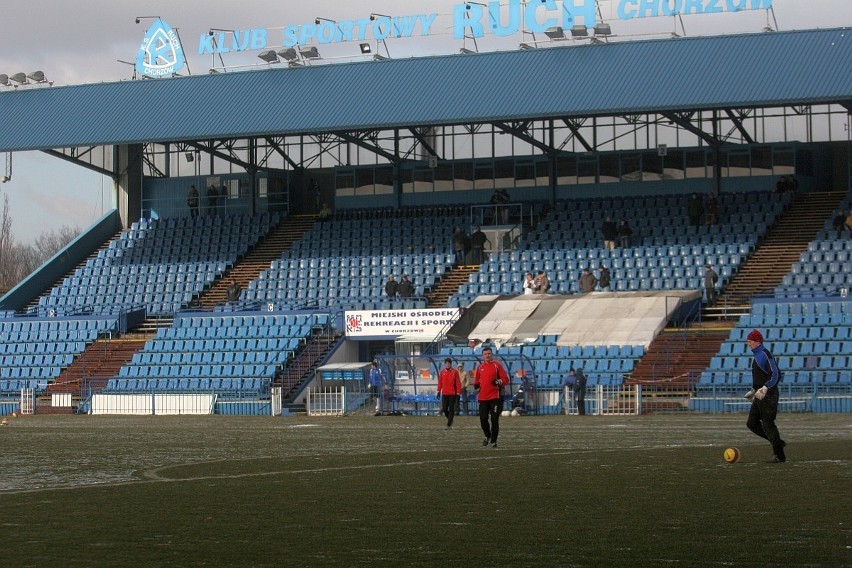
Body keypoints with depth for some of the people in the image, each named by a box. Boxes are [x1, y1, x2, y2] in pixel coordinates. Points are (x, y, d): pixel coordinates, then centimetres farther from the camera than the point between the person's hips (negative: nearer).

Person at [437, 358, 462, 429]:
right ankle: (450, 419, 25)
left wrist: (458, 393, -6)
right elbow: (440, 382, 12)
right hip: (444, 394, 2)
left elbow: (458, 383, -2)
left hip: (452, 394, -2)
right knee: (444, 409, -2)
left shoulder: (455, 372, -2)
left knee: (451, 409, -3)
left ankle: (449, 424, 2)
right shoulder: (442, 372, 7)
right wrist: (439, 391, 7)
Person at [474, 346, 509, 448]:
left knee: (494, 420, -3)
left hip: (495, 397, -4)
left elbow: (505, 379, -2)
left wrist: (499, 382, -22)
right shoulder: (480, 367, 11)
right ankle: (487, 436, 27)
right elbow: (477, 380, 23)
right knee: (483, 419, 2)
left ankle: (493, 441, 6)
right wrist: (476, 385, 1)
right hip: (483, 397, 4)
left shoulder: (497, 365, 0)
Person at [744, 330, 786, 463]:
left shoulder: (765, 355, -16)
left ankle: (779, 455, 1)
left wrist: (765, 388, -32)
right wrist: (754, 390, 28)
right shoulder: (756, 355, 15)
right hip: (760, 396, 10)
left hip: (768, 395, -10)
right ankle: (778, 442, 19)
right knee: (752, 423, 10)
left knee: (768, 424, -7)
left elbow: (776, 375, -23)